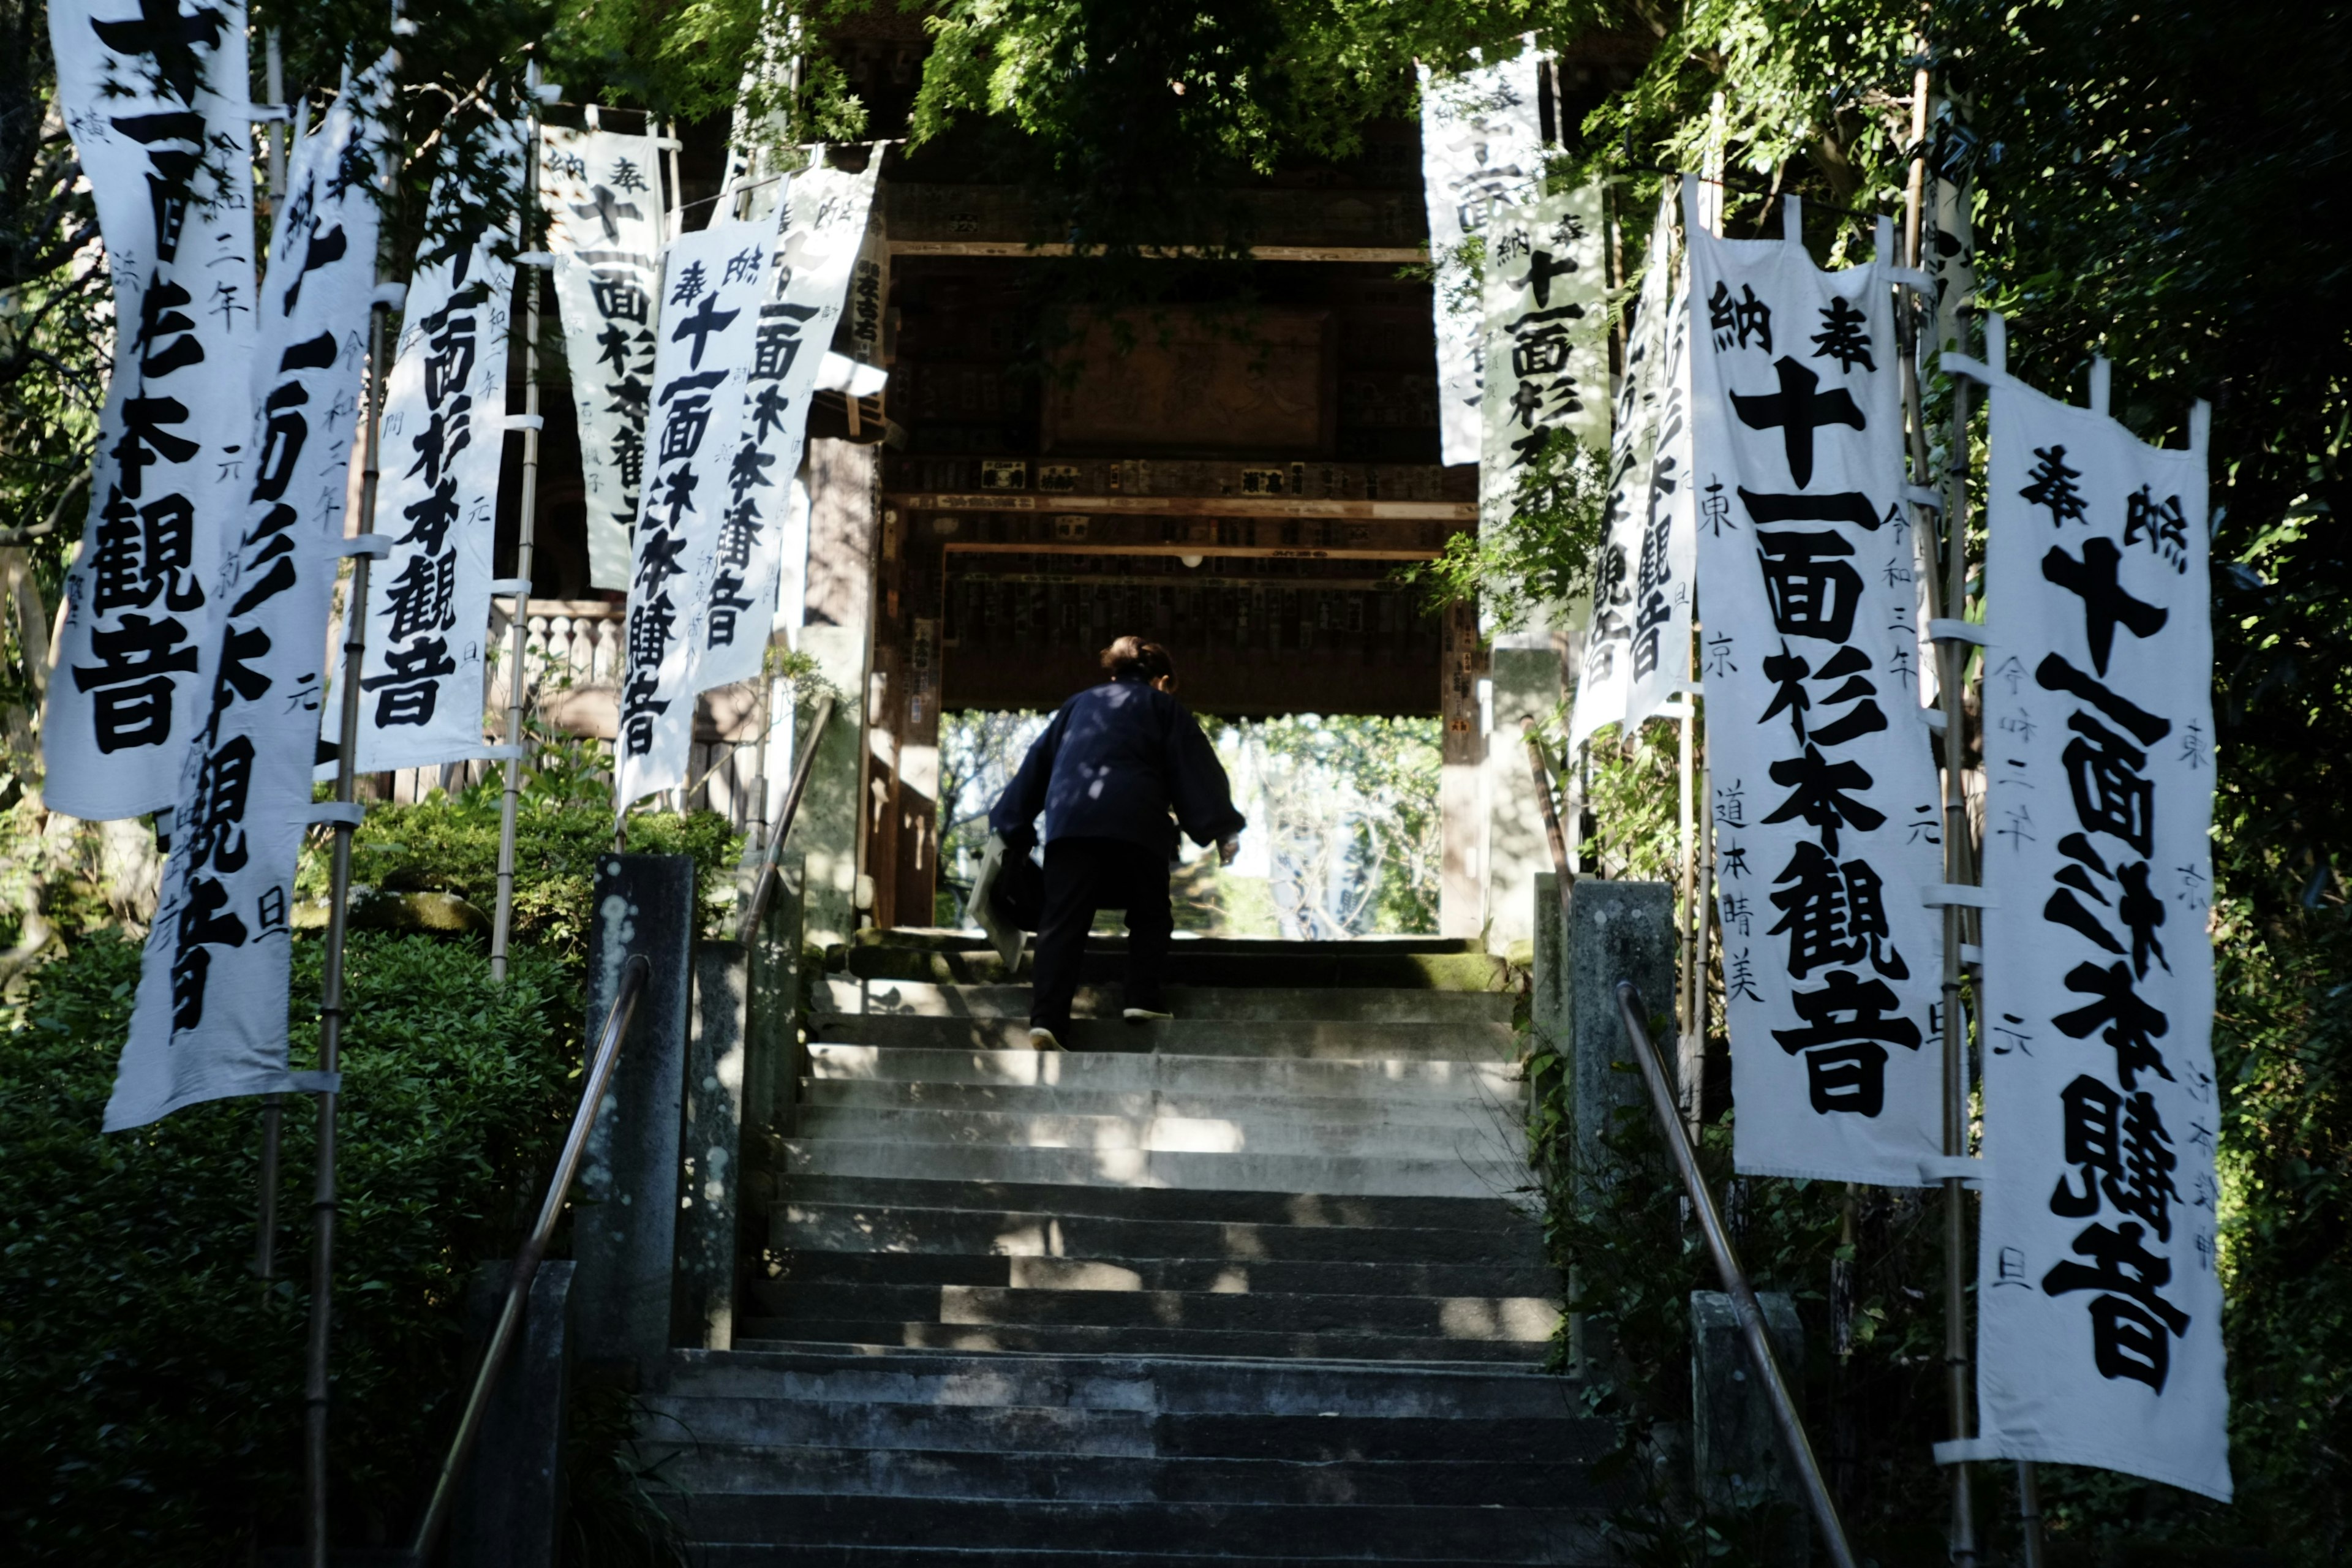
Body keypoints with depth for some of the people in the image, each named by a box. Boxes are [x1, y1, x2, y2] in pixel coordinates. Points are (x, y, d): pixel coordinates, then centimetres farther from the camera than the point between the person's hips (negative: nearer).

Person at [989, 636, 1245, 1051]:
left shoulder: (1078, 705, 29)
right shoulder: (1163, 706, 19)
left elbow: (1037, 764, 26)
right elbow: (1197, 768, 9)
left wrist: (1010, 827, 28)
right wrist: (1223, 829, 5)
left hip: (1069, 819, 2)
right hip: (1136, 823, -2)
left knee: (1062, 920, -4)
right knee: (1149, 913, 15)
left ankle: (1046, 1016, -15)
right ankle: (1142, 997, 2)